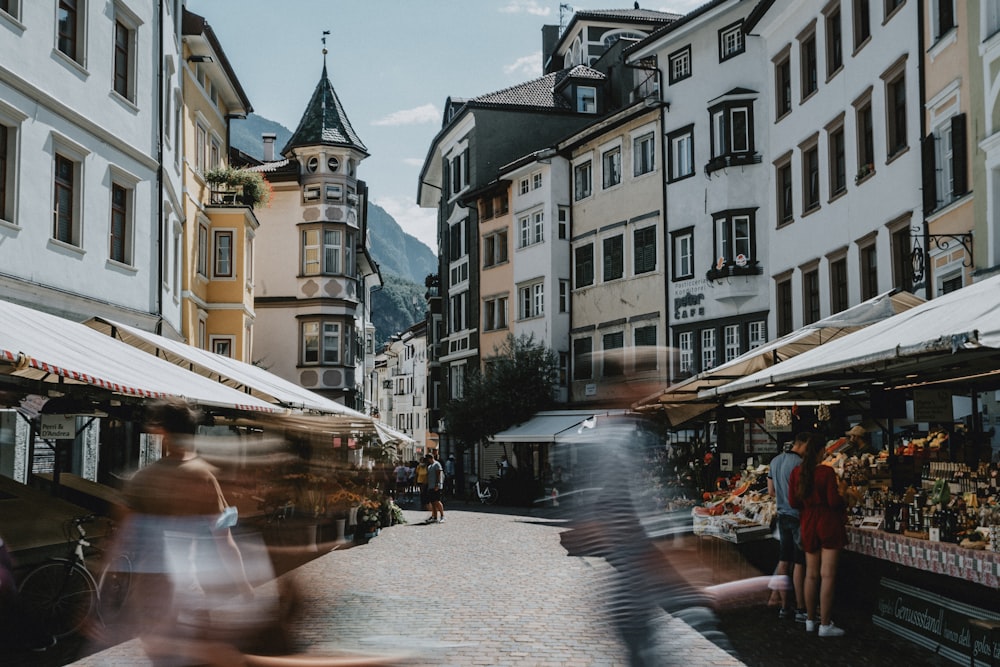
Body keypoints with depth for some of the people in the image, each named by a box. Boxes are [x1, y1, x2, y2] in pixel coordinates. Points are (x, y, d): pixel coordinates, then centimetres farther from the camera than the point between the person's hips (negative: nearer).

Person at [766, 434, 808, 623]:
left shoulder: (775, 461, 9)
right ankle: (801, 609, 2)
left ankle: (785, 607, 15)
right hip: (799, 517, -8)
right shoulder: (800, 464, -17)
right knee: (799, 564, -2)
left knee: (783, 562, 10)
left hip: (782, 516, 8)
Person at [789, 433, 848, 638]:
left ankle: (810, 620, 22)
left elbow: (792, 502, 2)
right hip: (828, 524, -5)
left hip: (807, 525, 5)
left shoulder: (796, 472, 0)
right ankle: (825, 624, -1)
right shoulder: (827, 472, -16)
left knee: (811, 574, 15)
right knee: (827, 575, -2)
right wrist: (843, 502, 4)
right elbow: (834, 501, -17)